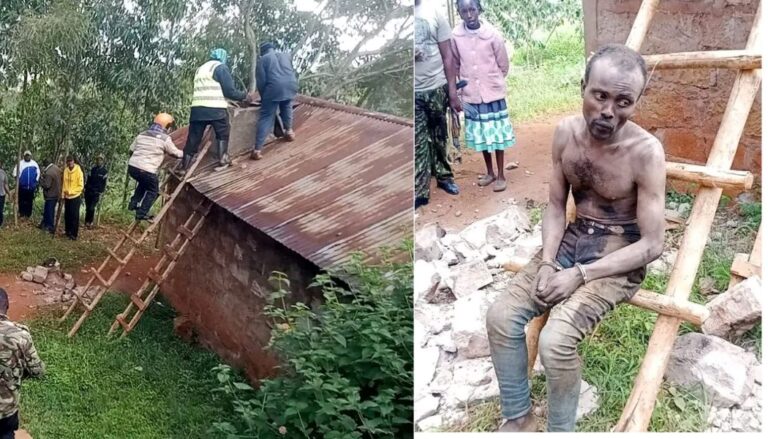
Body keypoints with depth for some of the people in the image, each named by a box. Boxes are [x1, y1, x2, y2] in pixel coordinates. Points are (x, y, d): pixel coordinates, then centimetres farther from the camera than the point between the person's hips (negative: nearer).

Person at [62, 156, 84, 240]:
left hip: (75, 197, -5)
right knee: (67, 215, 13)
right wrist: (63, 194, 4)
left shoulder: (78, 171, -15)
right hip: (67, 197, 5)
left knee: (74, 216, -2)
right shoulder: (65, 170, 1)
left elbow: (80, 186, -14)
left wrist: (71, 191, -19)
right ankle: (67, 231, 27)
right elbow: (64, 183, 10)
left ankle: (74, 234, 3)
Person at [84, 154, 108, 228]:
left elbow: (104, 183, -1)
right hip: (89, 191, 4)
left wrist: (101, 193, -6)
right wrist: (85, 189, 7)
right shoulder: (93, 169, 9)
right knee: (87, 207, 5)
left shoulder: (104, 171, -1)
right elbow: (88, 180, 12)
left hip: (96, 192, -3)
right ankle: (87, 221, 14)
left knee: (92, 208, -9)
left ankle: (90, 222, 4)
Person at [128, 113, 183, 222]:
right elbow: (175, 153, 8)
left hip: (132, 166, 6)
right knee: (153, 190, 15)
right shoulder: (165, 139, -2)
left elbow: (131, 151, 20)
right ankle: (142, 213, 7)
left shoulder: (142, 135, 15)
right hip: (147, 170, -6)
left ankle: (134, 203, 28)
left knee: (143, 183, 34)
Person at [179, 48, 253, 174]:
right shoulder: (221, 67, 3)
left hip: (197, 108, 6)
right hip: (216, 108, -6)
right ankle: (222, 162, 11)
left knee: (193, 138, 9)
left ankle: (183, 167, 11)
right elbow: (230, 91, -5)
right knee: (222, 135, 13)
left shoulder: (200, 69, 26)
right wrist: (245, 96, 10)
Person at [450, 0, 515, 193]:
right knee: (480, 136, 13)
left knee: (497, 135, 5)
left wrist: (492, 83, 9)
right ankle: (489, 172, 29)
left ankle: (501, 175, 16)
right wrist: (468, 83, 10)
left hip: (493, 94, -2)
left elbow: (504, 66, 0)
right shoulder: (456, 36, -8)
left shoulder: (492, 35, -13)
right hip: (471, 96, 2)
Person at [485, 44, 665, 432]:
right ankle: (517, 417, 7)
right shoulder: (565, 132, -7)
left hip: (620, 255, -5)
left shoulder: (646, 152, -23)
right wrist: (547, 262, -12)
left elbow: (652, 244, -19)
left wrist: (580, 275, -23)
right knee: (500, 316, -11)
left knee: (555, 340, -26)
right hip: (572, 240, 6)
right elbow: (555, 206, 4)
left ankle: (559, 431, -1)